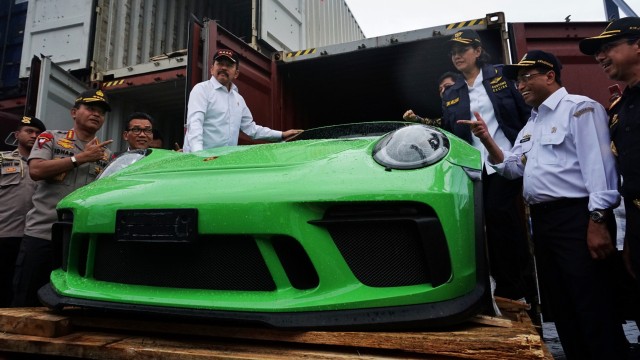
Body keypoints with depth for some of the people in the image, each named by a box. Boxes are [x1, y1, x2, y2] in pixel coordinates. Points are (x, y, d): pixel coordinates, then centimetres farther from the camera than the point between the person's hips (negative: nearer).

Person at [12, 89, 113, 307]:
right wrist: (80, 158, -10)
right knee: (25, 303, 3)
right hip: (41, 234, -2)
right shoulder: (51, 138, 7)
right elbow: (36, 171, -10)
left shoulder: (106, 154, 13)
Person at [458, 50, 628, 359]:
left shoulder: (579, 108, -4)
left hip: (576, 218, -9)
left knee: (593, 309, -3)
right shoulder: (532, 123, 22)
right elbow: (512, 167, 16)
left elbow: (598, 165, -14)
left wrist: (598, 220, -21)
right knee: (561, 308, 16)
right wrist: (487, 140, 1)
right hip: (542, 220, 9)